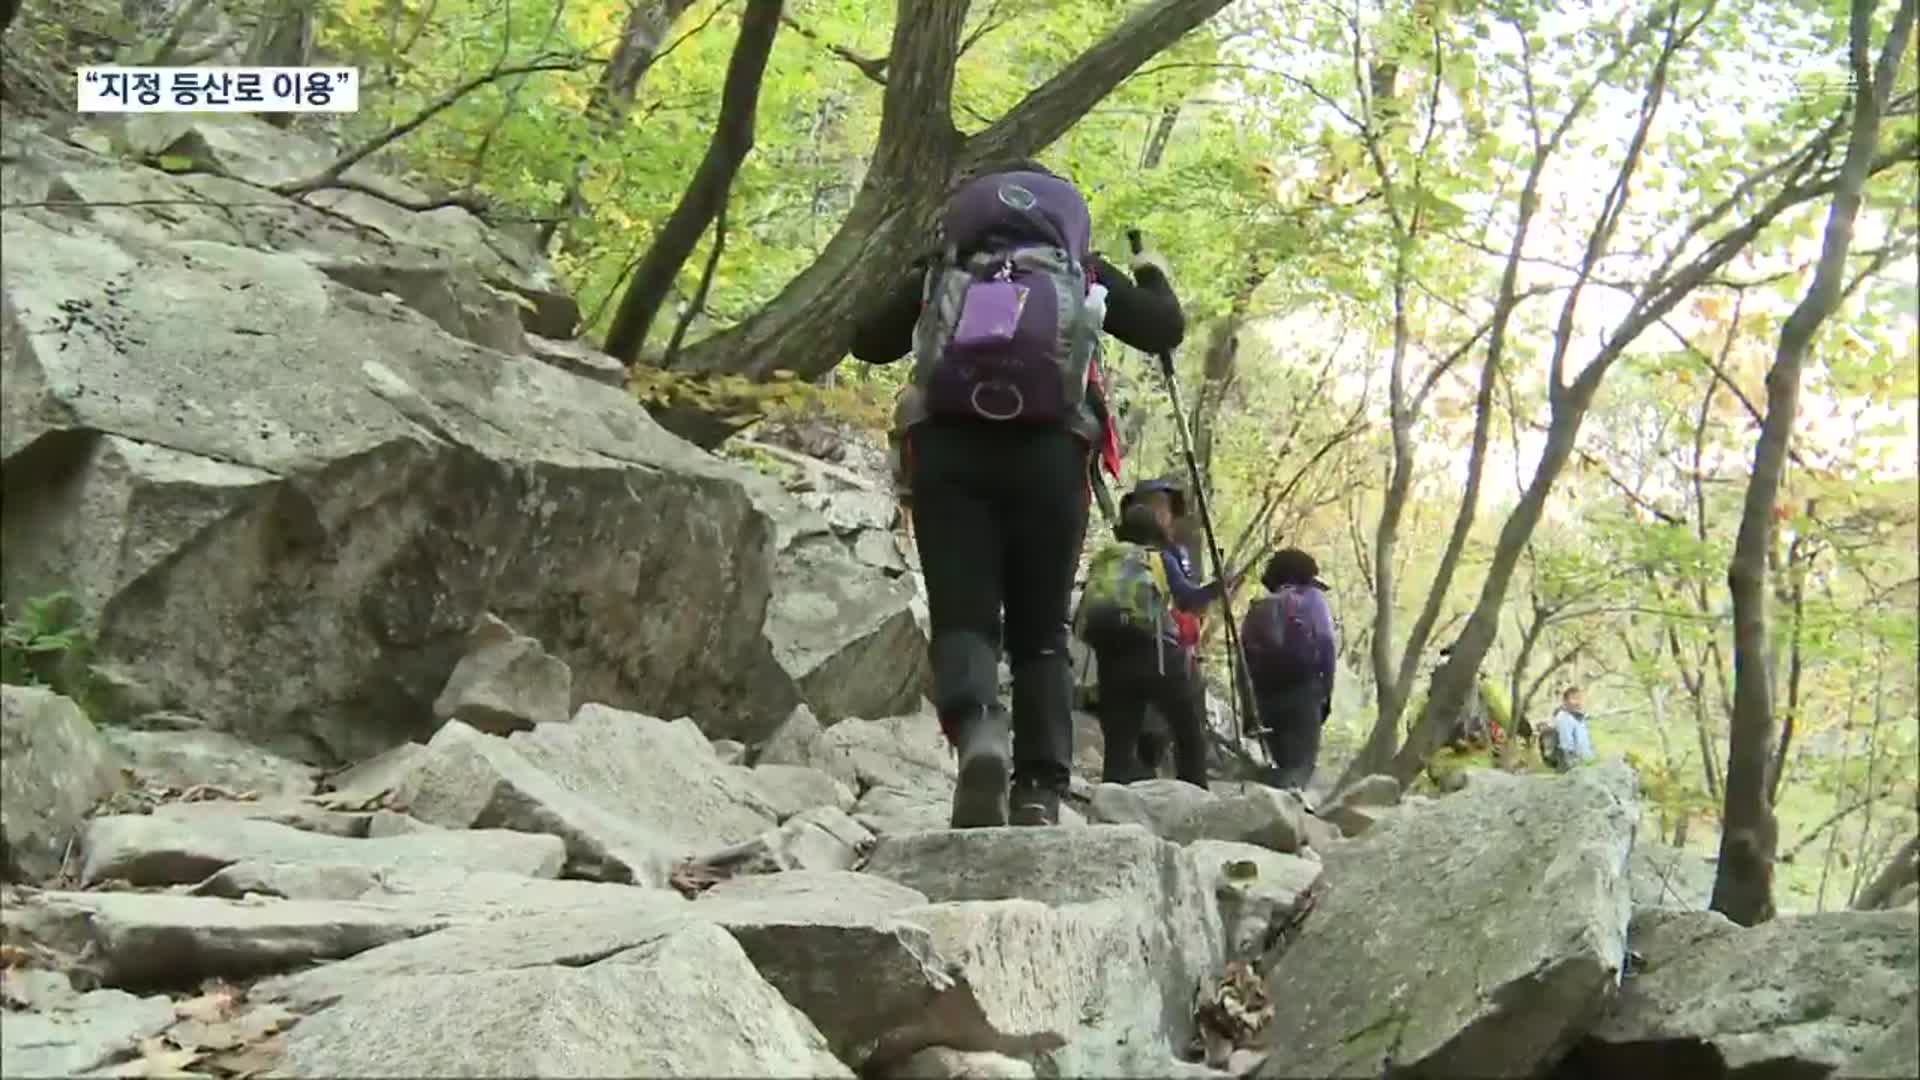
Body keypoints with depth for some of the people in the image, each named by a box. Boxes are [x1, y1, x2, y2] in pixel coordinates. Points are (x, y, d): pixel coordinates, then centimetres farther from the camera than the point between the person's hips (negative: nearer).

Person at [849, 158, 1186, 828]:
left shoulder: (940, 270, 23)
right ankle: (1040, 793, -5)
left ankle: (977, 734, -34)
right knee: (1041, 632, 8)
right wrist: (1153, 277, 42)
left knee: (961, 616, -3)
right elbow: (1165, 330, 21)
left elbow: (868, 343, 28)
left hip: (948, 445, 0)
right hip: (1049, 448, 0)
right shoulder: (1084, 273, 22)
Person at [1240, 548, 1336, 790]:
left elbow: (1244, 657, 13)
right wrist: (1326, 691, -1)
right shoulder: (1313, 598, 12)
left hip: (1266, 692, 4)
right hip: (1303, 689, -4)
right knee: (1303, 760, -8)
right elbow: (1327, 646, -3)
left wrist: (1249, 709, 14)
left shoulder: (1257, 609, 21)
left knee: (1283, 763, 17)